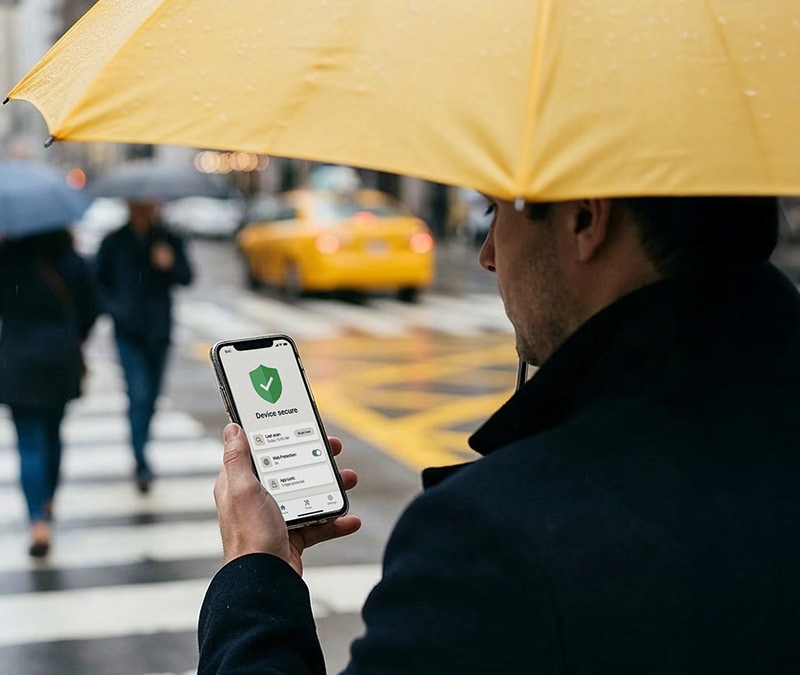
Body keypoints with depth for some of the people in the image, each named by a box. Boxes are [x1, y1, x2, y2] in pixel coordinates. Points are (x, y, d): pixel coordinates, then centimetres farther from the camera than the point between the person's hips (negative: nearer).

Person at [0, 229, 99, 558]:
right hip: (62, 362, 3)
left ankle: (39, 522, -14)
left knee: (29, 444, -2)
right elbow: (90, 311, 5)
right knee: (52, 434, 21)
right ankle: (48, 500, 37)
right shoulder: (73, 262, -2)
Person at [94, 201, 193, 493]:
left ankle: (141, 456, 28)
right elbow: (98, 280, 7)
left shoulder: (169, 241, 4)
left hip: (159, 331, 2)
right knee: (139, 394, -14)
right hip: (129, 331, -2)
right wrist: (113, 304, -9)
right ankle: (142, 464, -13)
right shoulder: (114, 243, 2)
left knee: (152, 396, 10)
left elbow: (186, 278, -4)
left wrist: (171, 263, -25)